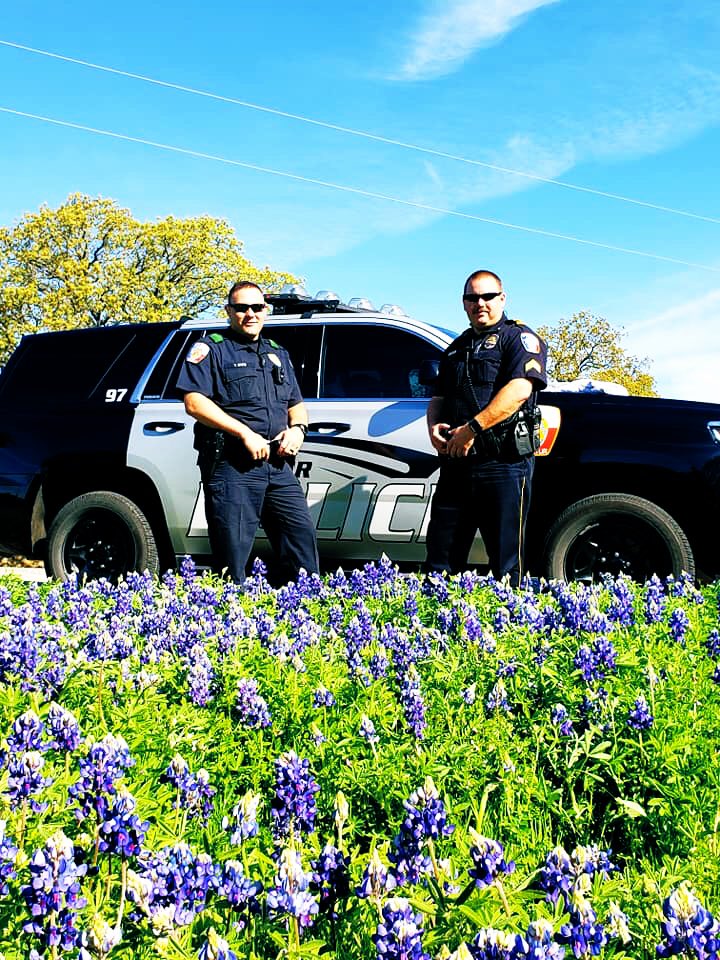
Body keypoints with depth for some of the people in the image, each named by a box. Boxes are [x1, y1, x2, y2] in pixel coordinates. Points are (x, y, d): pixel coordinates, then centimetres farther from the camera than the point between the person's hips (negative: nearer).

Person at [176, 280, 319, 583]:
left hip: (278, 465, 6)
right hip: (232, 465, -5)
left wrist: (298, 428, 1)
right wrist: (245, 433, -16)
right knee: (233, 553, -5)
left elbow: (296, 404, 26)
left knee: (302, 535, 3)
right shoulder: (212, 349, 3)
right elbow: (194, 402, -10)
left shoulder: (278, 354, 23)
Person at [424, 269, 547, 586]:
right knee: (440, 558, 7)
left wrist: (471, 429, -19)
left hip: (504, 464, -6)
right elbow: (437, 398, 24)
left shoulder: (518, 338, 1)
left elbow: (519, 390, -15)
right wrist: (433, 426, 0)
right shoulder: (456, 348, 23)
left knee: (506, 564, 0)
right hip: (456, 464, 7)